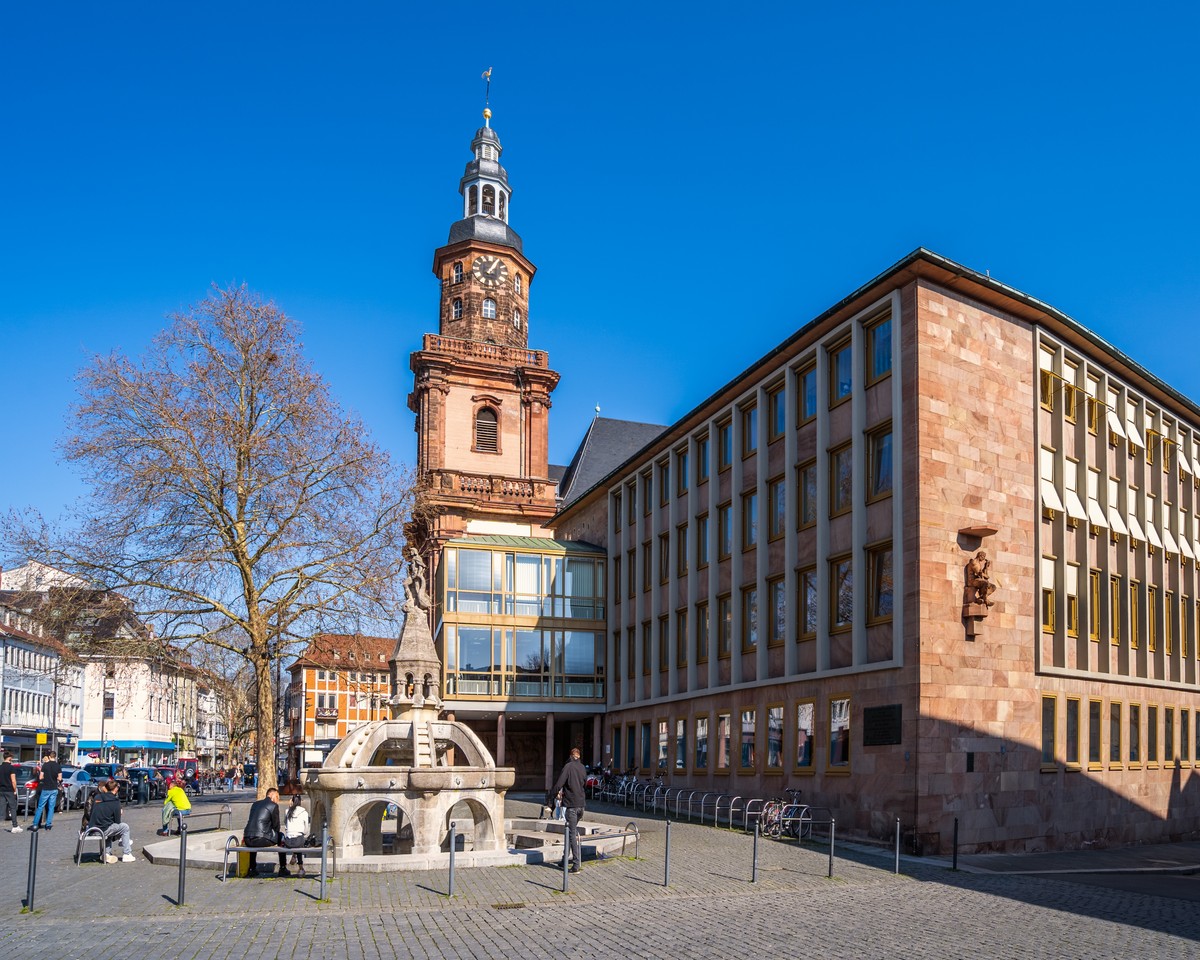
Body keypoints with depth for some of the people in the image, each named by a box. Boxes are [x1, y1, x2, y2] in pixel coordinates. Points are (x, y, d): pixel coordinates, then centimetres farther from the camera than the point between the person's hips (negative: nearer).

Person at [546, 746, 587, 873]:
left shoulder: (568, 766, -10)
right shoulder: (582, 768, 10)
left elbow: (558, 784, -15)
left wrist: (549, 799, -4)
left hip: (571, 804, -7)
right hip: (581, 804, 7)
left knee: (572, 834, -5)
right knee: (573, 831, 18)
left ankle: (576, 864, -8)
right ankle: (565, 858, 25)